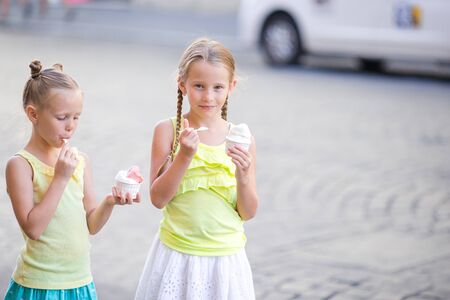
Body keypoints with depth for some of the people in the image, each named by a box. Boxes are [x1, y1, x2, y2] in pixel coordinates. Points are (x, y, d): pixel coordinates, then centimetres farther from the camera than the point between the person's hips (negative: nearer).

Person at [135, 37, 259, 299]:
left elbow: (248, 213, 0)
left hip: (226, 257, 1)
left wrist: (243, 176, -18)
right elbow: (158, 198, -9)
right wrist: (184, 156, -19)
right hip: (177, 255, -1)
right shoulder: (168, 131, -6)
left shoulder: (240, 138, -3)